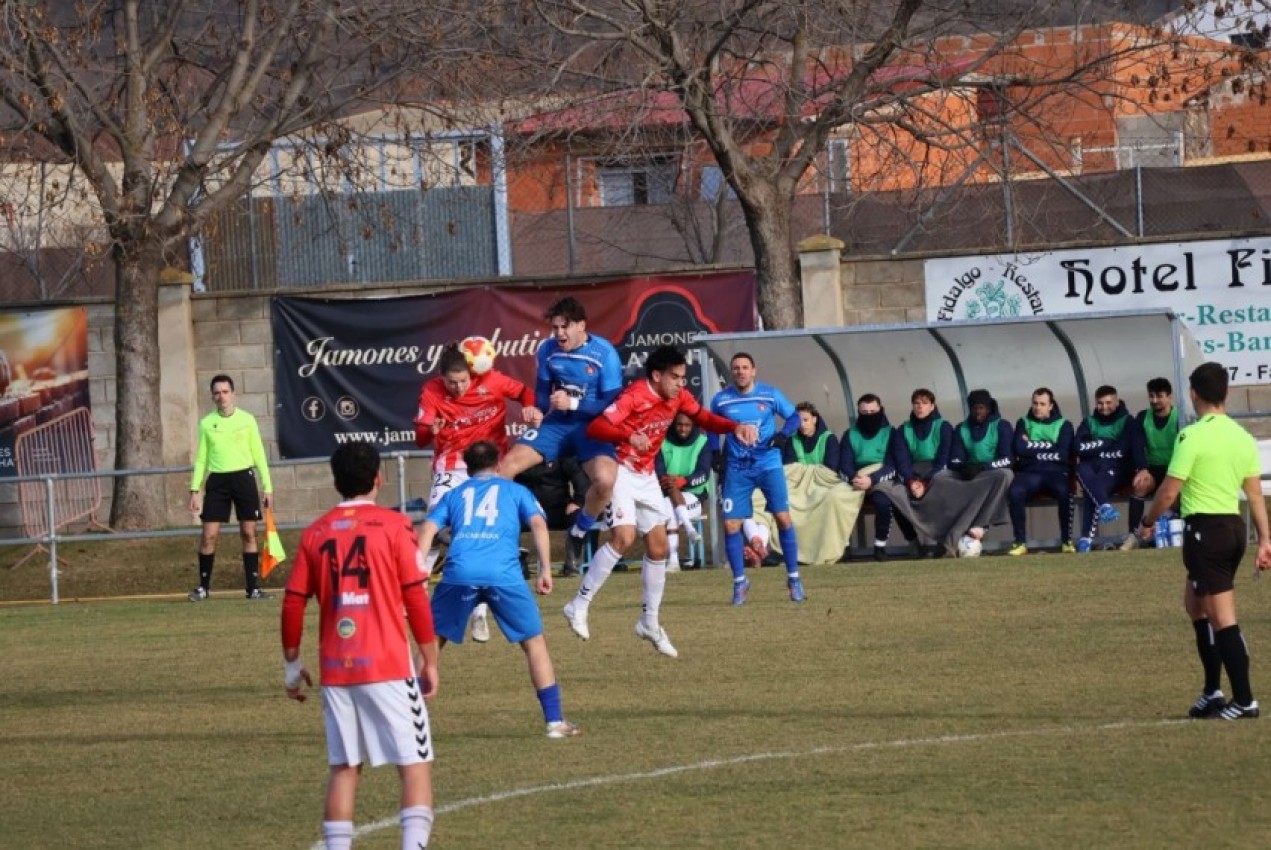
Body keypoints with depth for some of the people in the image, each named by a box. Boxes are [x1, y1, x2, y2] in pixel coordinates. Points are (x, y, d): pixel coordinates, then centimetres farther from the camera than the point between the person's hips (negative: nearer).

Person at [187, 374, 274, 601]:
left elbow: (259, 455, 6)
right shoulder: (206, 424, 5)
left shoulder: (247, 420, 3)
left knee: (249, 533, -1)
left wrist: (267, 488, 2)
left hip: (244, 476, -1)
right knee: (209, 535, -4)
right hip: (217, 480, 1)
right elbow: (201, 459, 10)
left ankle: (253, 587, 5)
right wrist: (195, 490, 2)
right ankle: (203, 587, 7)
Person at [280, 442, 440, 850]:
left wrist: (292, 663, 18)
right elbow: (416, 598, -6)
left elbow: (293, 603, 7)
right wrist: (430, 660, 2)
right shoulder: (393, 525, -3)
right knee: (415, 763, -1)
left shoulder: (315, 533, 8)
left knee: (343, 768, 11)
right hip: (389, 665, -4)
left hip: (335, 670, 4)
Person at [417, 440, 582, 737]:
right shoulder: (515, 491, 25)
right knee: (534, 643, 13)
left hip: (459, 573, 1)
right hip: (504, 575, -1)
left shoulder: (454, 495, 28)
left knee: (432, 642, 15)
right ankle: (555, 720, 9)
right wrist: (545, 570, 3)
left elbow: (428, 529, 12)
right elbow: (538, 523, 8)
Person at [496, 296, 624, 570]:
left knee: (605, 479, -30)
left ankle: (579, 532, -1)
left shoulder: (605, 354, -12)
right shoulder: (548, 350, 0)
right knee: (506, 465, -12)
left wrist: (573, 403, -21)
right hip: (557, 423, 4)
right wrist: (550, 402, -7)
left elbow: (612, 404, -13)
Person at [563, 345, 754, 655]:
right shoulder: (634, 396, -24)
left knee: (658, 546, 8)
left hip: (647, 476, 8)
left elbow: (705, 419, 11)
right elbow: (594, 428, -32)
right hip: (622, 471, -8)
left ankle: (649, 622, 21)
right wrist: (629, 436, -50)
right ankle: (579, 606, -16)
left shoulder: (679, 397, -2)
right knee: (623, 536, -24)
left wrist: (735, 427, -9)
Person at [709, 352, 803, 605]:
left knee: (783, 518, -9)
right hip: (737, 468, 1)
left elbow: (793, 416, 7)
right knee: (731, 525, -4)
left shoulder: (770, 394, -4)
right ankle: (739, 581, 13)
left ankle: (794, 578, 3)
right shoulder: (721, 400, 0)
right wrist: (717, 455, 4)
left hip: (768, 464, -1)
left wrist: (784, 434, -12)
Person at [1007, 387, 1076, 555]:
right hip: (1030, 472, 1)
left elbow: (1063, 453, -5)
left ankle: (1067, 541, -25)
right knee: (1015, 492, -32)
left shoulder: (1063, 425, 11)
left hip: (1056, 472, -1)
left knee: (1064, 491, -36)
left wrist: (1032, 447, -1)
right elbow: (1020, 449, 0)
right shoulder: (1023, 423, 17)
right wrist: (1048, 447, -1)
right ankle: (1020, 543, -25)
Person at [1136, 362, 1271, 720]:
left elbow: (1169, 492, -12)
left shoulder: (1192, 436, -13)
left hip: (1205, 529, -8)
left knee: (1223, 619, -4)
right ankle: (1212, 692, 21)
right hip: (1234, 526, 8)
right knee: (1195, 605, 21)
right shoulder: (1242, 437, 7)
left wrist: (1148, 522, 4)